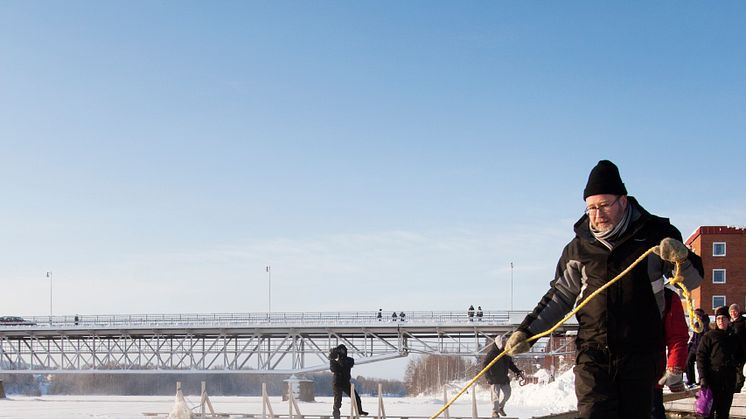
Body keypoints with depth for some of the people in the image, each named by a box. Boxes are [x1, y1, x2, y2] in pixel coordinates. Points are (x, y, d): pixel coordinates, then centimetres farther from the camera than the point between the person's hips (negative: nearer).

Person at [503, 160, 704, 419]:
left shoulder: (654, 235, 1)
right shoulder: (579, 247, 8)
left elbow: (692, 281, 0)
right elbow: (559, 297, 17)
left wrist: (681, 257, -22)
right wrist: (527, 331, 8)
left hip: (639, 352, -1)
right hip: (593, 354, 1)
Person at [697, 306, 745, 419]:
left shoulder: (734, 337, 15)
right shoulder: (709, 336, 1)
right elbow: (701, 357, -5)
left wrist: (736, 362, 4)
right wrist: (703, 377, -14)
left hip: (729, 380, 5)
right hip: (713, 379, -4)